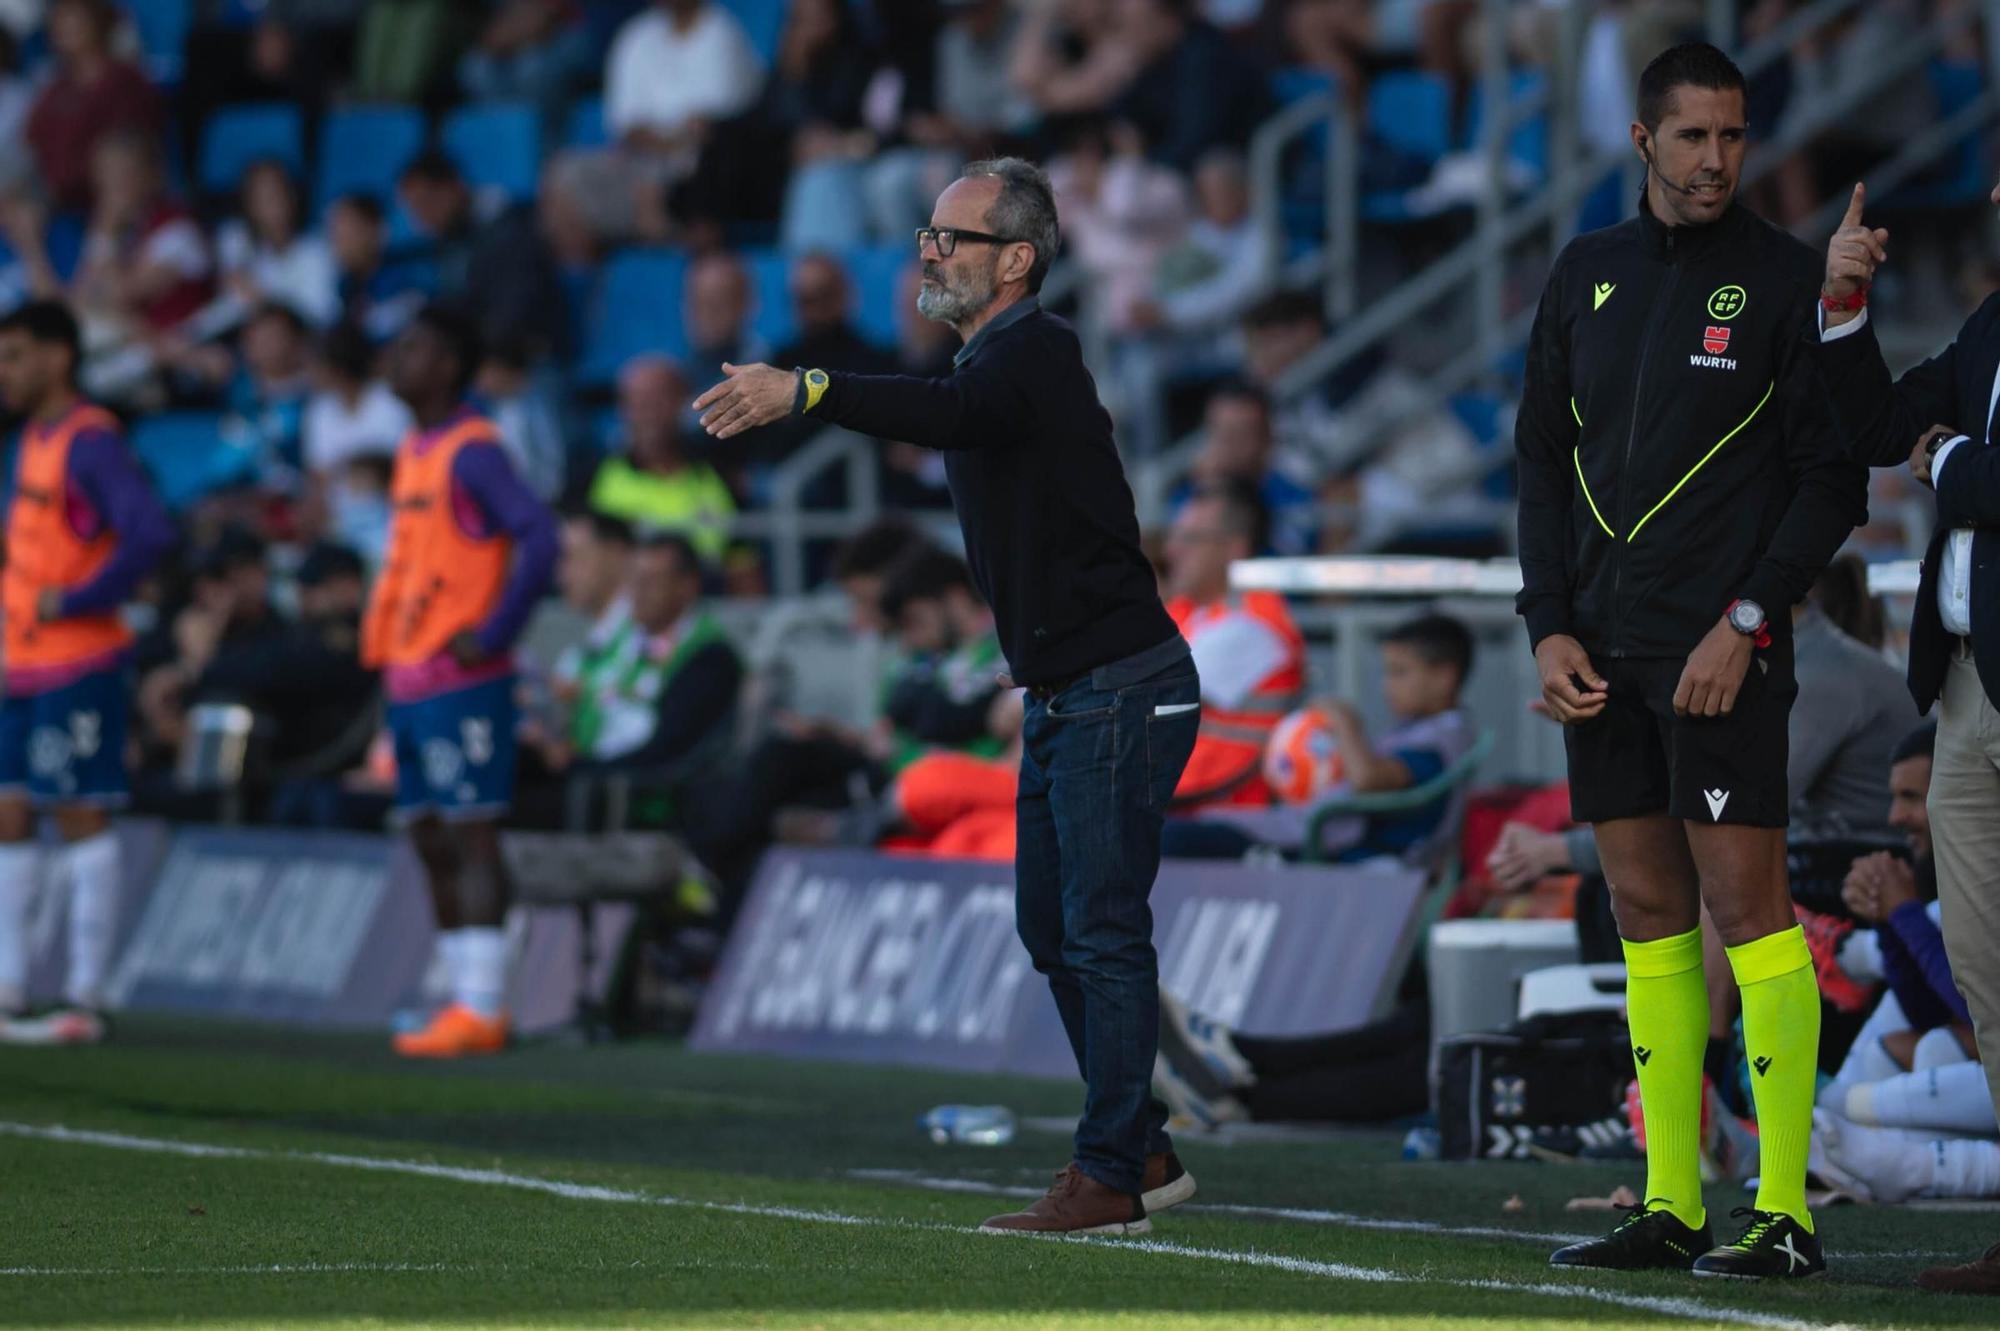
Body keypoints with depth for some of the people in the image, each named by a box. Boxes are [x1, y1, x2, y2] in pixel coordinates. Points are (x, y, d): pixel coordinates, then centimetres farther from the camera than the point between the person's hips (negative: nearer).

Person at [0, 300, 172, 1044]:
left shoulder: (89, 442, -14)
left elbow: (150, 533, -25)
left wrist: (74, 600, -20)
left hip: (76, 667, -9)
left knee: (82, 818, -5)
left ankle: (84, 1003, -1)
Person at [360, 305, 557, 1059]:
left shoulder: (471, 451, -11)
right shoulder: (413, 452, 17)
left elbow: (538, 537, -22)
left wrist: (493, 634, -21)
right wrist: (381, 654, 19)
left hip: (460, 683, -10)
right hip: (410, 681, 10)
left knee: (470, 835, -9)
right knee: (430, 843, 10)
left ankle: (482, 1009, -10)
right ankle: (468, 1000, 14)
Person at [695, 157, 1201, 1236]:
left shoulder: (1034, 352, -17)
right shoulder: (990, 363, 15)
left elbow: (951, 415, -38)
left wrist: (803, 391, -49)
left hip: (1121, 690, -11)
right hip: (1056, 696, 11)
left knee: (1103, 931, -9)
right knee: (1052, 931, 14)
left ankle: (1111, 1177, -6)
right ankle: (1142, 1150, 22)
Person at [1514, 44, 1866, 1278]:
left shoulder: (1784, 280, -2)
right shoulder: (1589, 274, 13)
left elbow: (1835, 479, -3)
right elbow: (1546, 458, 16)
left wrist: (1748, 622, -12)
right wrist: (1551, 627, 5)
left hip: (1721, 651, -5)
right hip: (1604, 650, 5)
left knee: (1745, 899, -8)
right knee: (1648, 909, 6)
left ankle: (1786, 1211, -7)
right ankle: (1672, 1207, 10)